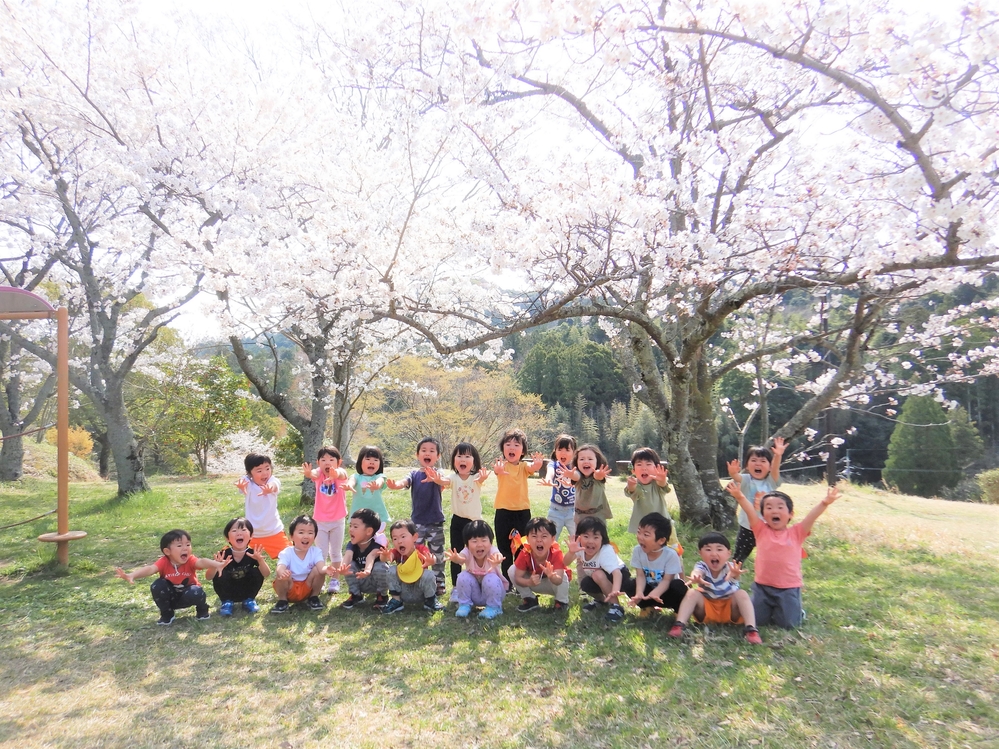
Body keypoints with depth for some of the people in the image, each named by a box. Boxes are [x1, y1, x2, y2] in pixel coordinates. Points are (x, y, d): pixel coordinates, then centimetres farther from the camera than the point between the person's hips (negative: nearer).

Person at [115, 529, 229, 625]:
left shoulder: (190, 560, -26)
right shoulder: (164, 562, -23)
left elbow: (202, 562, -47)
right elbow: (150, 569, -41)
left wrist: (217, 565, -69)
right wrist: (131, 575, -61)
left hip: (187, 595, -2)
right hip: (171, 597, 2)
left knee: (196, 592, -35)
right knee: (157, 586, -27)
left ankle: (202, 610, 1)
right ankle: (166, 615, -3)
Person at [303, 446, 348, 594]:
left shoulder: (340, 473, -16)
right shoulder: (319, 474, -12)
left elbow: (342, 474, -42)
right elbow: (314, 474, -37)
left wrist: (335, 474, -67)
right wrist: (308, 473, -63)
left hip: (338, 520, -1)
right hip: (320, 520, 1)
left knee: (336, 552, 12)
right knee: (320, 552, 7)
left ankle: (334, 580, 24)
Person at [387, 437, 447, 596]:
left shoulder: (437, 474, -7)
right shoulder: (414, 474, 0)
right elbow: (405, 482, -20)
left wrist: (435, 479, -57)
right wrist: (395, 485, -45)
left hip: (436, 522, -2)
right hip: (417, 522, 2)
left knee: (437, 555, 9)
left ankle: (439, 583, 22)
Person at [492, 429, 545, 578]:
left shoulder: (524, 466, 1)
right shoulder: (502, 465, -3)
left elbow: (533, 468, -22)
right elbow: (497, 469, -28)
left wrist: (538, 463, -47)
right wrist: (497, 469, -54)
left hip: (522, 512, 1)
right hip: (503, 512, -1)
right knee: (504, 549, 8)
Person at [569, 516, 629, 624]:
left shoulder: (606, 551, -38)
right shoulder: (580, 548, -22)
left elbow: (616, 572, -50)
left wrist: (615, 590, -69)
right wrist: (571, 552, -40)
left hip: (620, 574, -6)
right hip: (601, 578, 6)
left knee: (598, 575, -32)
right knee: (585, 584, -19)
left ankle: (616, 606, -18)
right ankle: (601, 599, 13)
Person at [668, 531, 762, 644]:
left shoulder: (730, 567, -20)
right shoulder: (702, 566, -17)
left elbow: (729, 577, -47)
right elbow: (697, 571, -44)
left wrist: (734, 575, -74)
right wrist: (695, 577, -71)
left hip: (729, 610, -1)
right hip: (706, 609, 1)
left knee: (742, 594, -27)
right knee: (693, 593, -26)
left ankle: (751, 629, -33)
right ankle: (679, 625, -33)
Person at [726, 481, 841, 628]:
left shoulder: (796, 533, -2)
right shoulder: (761, 531, -3)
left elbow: (812, 516, -16)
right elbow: (750, 511, -18)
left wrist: (825, 503, -32)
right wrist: (740, 497, -35)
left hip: (789, 588, -1)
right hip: (762, 586, 1)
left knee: (787, 624, 2)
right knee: (757, 620, 7)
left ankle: (797, 611, 34)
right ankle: (771, 610, 39)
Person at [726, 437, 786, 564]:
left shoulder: (771, 481, -3)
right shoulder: (746, 480, -7)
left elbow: (775, 469, -23)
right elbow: (736, 477, -29)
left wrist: (778, 456, -44)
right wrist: (733, 473, -55)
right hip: (747, 528, -1)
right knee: (738, 558, 8)